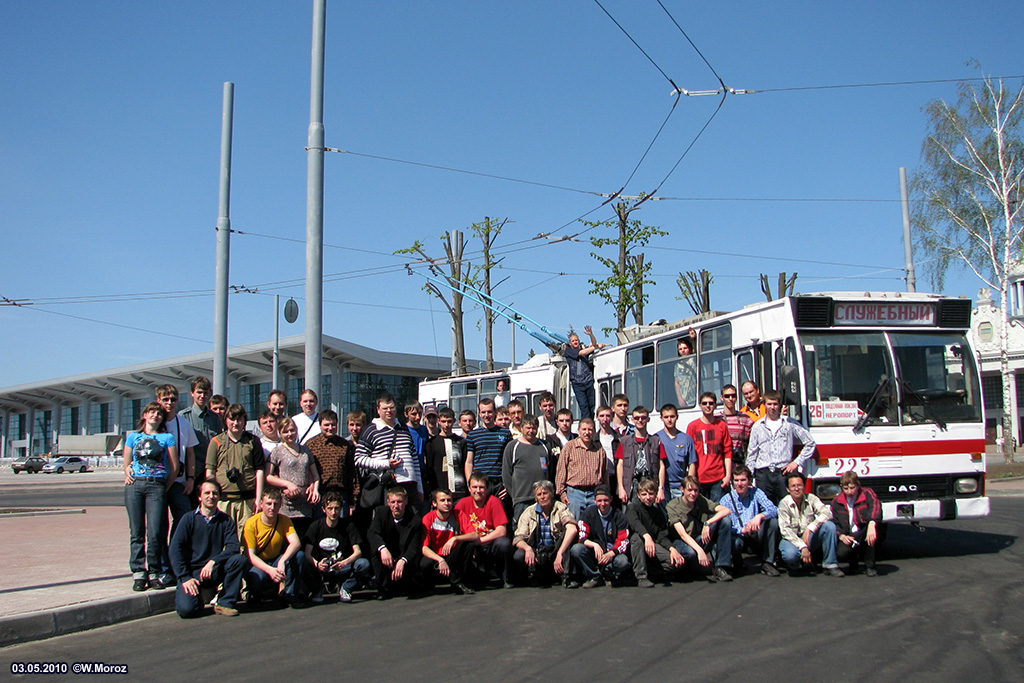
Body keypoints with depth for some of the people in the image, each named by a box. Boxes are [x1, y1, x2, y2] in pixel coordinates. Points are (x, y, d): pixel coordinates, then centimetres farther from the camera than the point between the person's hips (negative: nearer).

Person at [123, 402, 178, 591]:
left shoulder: (167, 437, 11)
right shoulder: (133, 437, 18)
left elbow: (174, 467, 8)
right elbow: (126, 463, 19)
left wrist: (164, 488, 5)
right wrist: (128, 474, 1)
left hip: (157, 485, -2)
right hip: (134, 485, 2)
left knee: (155, 532, -9)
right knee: (136, 532, 0)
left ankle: (154, 573, 0)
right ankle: (138, 573, 4)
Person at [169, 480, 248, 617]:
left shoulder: (225, 521, 6)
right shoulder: (189, 519, 0)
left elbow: (233, 547, -7)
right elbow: (175, 548, -7)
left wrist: (213, 562, -24)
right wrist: (184, 578, -16)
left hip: (215, 571, 2)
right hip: (192, 571, -2)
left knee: (241, 559, -26)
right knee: (186, 609, -26)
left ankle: (225, 603, -13)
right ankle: (199, 595, 11)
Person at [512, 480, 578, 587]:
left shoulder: (560, 509, -6)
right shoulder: (529, 512, 3)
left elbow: (572, 530, -25)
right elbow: (518, 539, -5)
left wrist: (559, 554, -35)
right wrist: (528, 548, -29)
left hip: (555, 551, -2)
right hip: (536, 552, 2)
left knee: (567, 534, -28)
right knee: (518, 556, -28)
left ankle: (566, 576, -24)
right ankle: (539, 577, 0)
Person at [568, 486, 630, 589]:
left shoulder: (619, 516, -2)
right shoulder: (588, 513, 1)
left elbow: (624, 542, -8)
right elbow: (582, 538, -7)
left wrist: (610, 554, -28)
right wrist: (595, 545, -29)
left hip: (613, 554, -1)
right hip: (593, 553, 1)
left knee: (623, 561, -34)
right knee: (576, 549, -27)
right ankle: (595, 577, -10)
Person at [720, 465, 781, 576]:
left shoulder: (756, 493, 2)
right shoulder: (726, 500, -3)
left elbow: (774, 510, -13)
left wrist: (760, 516, -34)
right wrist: (742, 530, -31)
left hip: (756, 537, 2)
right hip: (738, 537, -2)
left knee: (773, 520, -22)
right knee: (734, 542, -36)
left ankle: (768, 563, -14)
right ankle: (738, 565, 2)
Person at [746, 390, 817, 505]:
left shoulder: (790, 423, 8)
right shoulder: (757, 426, 12)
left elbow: (810, 443, 10)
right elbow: (751, 453, 13)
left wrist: (797, 462, 2)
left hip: (783, 473, -1)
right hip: (763, 474, 1)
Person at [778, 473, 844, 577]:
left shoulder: (811, 498, -5)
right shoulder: (784, 504, -12)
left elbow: (827, 513, -21)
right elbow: (785, 530, -18)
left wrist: (809, 529, -33)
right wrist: (802, 547, -29)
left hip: (810, 538, 3)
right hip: (793, 539, -3)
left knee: (829, 526, -22)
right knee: (790, 554, -37)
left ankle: (830, 565, -14)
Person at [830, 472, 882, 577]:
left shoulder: (867, 494, -4)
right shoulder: (836, 502, 7)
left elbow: (875, 506, -26)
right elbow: (834, 523, 5)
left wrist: (872, 524, -47)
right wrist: (841, 535, -18)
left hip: (865, 536, -1)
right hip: (849, 538, 1)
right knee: (840, 554, -32)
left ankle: (869, 566, -20)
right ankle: (853, 562, 11)